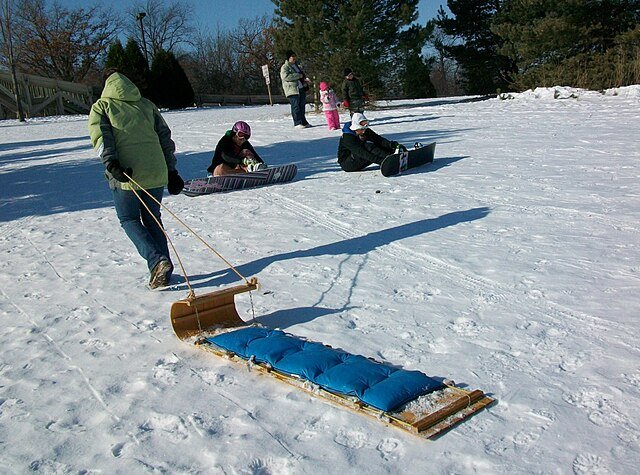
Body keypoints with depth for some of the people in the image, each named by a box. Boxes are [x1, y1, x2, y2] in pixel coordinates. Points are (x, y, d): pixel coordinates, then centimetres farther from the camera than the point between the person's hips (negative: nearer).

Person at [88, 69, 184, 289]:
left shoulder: (101, 107, 8)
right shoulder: (147, 105, 18)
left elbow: (100, 137, -10)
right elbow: (165, 138, 16)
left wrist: (111, 164, -20)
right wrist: (171, 171, 19)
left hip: (126, 175, -4)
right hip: (156, 174, 4)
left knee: (129, 220, 12)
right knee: (152, 220, 17)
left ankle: (157, 261, -8)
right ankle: (163, 271, 14)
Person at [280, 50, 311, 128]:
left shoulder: (296, 65, 22)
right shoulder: (284, 67, -4)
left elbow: (302, 74, 33)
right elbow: (286, 77, -19)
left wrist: (305, 78, 9)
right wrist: (299, 75, -16)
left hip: (301, 89, 8)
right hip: (292, 90, -8)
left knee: (302, 106, 9)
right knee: (295, 107, -8)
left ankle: (304, 122, 16)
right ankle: (298, 123, -5)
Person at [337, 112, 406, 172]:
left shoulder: (366, 131, -1)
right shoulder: (347, 137, -24)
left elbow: (379, 139, -14)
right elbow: (361, 153, -34)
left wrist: (391, 144, -35)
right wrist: (380, 161, -44)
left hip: (359, 164, 7)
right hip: (347, 164, -7)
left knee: (378, 145, -14)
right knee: (367, 146, -29)